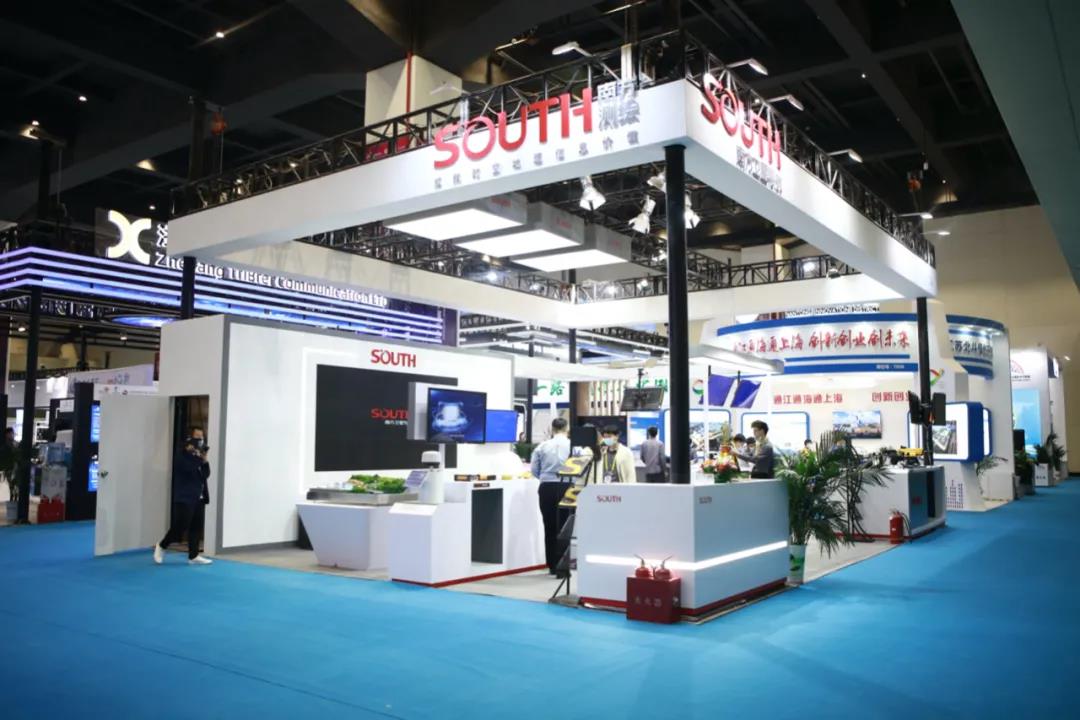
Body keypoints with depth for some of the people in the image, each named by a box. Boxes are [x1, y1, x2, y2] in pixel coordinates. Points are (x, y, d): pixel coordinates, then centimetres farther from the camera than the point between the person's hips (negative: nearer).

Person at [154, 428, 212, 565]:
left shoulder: (197, 456, 17)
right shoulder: (182, 456, -6)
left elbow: (206, 474, 8)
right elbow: (190, 468, -25)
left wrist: (204, 460, -6)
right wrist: (197, 456, -15)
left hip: (198, 498, 7)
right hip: (184, 498, -7)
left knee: (196, 528, 5)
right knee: (180, 527, -6)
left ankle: (193, 556, 9)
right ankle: (161, 546, 16)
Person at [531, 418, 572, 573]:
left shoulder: (542, 446, 4)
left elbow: (534, 470, 7)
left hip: (547, 488, 2)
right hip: (565, 488, -2)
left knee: (549, 527, 11)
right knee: (563, 528, 3)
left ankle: (552, 565, 18)